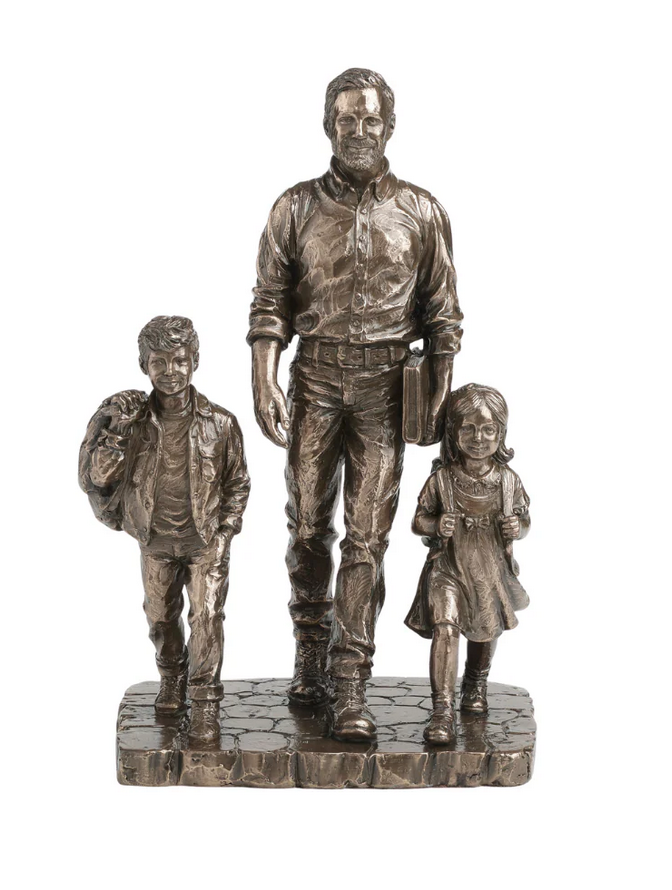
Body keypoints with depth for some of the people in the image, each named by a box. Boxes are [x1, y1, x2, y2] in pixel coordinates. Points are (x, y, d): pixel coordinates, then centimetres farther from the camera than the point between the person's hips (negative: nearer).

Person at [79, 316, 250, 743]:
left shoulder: (219, 423, -14)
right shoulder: (129, 416, -13)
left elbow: (238, 483, 0)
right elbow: (94, 478, -15)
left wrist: (225, 533, -6)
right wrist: (116, 434, -30)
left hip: (206, 541, -2)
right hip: (156, 542, 2)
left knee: (207, 615, -10)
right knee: (161, 616, 16)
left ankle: (205, 700, 2)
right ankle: (172, 678, 41)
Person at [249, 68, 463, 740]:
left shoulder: (421, 212, 5)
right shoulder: (296, 208, 5)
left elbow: (442, 313, 6)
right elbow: (270, 305, 3)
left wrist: (440, 393, -1)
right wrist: (263, 383, -8)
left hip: (385, 388, -1)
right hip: (315, 382, 1)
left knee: (367, 536, -3)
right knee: (307, 525, 7)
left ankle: (351, 685, -2)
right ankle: (310, 648, 28)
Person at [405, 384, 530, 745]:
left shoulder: (508, 481, -4)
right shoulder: (441, 479, -9)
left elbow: (524, 520, 7)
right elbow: (418, 520, -1)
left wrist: (517, 529, -16)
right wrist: (435, 525, -22)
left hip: (492, 572, 3)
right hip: (447, 569, -3)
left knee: (486, 633, 20)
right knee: (444, 628, -21)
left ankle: (475, 684, 50)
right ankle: (442, 710, -20)